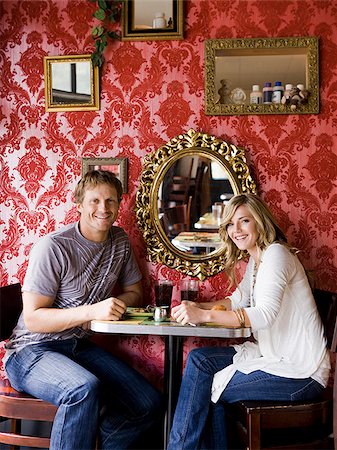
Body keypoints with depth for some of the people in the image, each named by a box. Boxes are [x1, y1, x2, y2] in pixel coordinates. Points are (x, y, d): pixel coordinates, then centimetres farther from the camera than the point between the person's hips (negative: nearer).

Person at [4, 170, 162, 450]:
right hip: (33, 351, -6)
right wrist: (92, 310, -30)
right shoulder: (53, 247, -17)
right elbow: (33, 318, -18)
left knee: (149, 404, -6)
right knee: (84, 389, -37)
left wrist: (114, 305, -9)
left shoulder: (120, 241, 4)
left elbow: (135, 291, 15)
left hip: (80, 347, 7)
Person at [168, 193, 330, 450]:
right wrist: (196, 307, 2)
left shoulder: (276, 254, -16)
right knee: (199, 359, -3)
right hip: (274, 355, 9)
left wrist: (204, 315, -34)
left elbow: (265, 314, -29)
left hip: (301, 371, -9)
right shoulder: (255, 259, 14)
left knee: (205, 385, -13)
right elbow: (237, 301, 19)